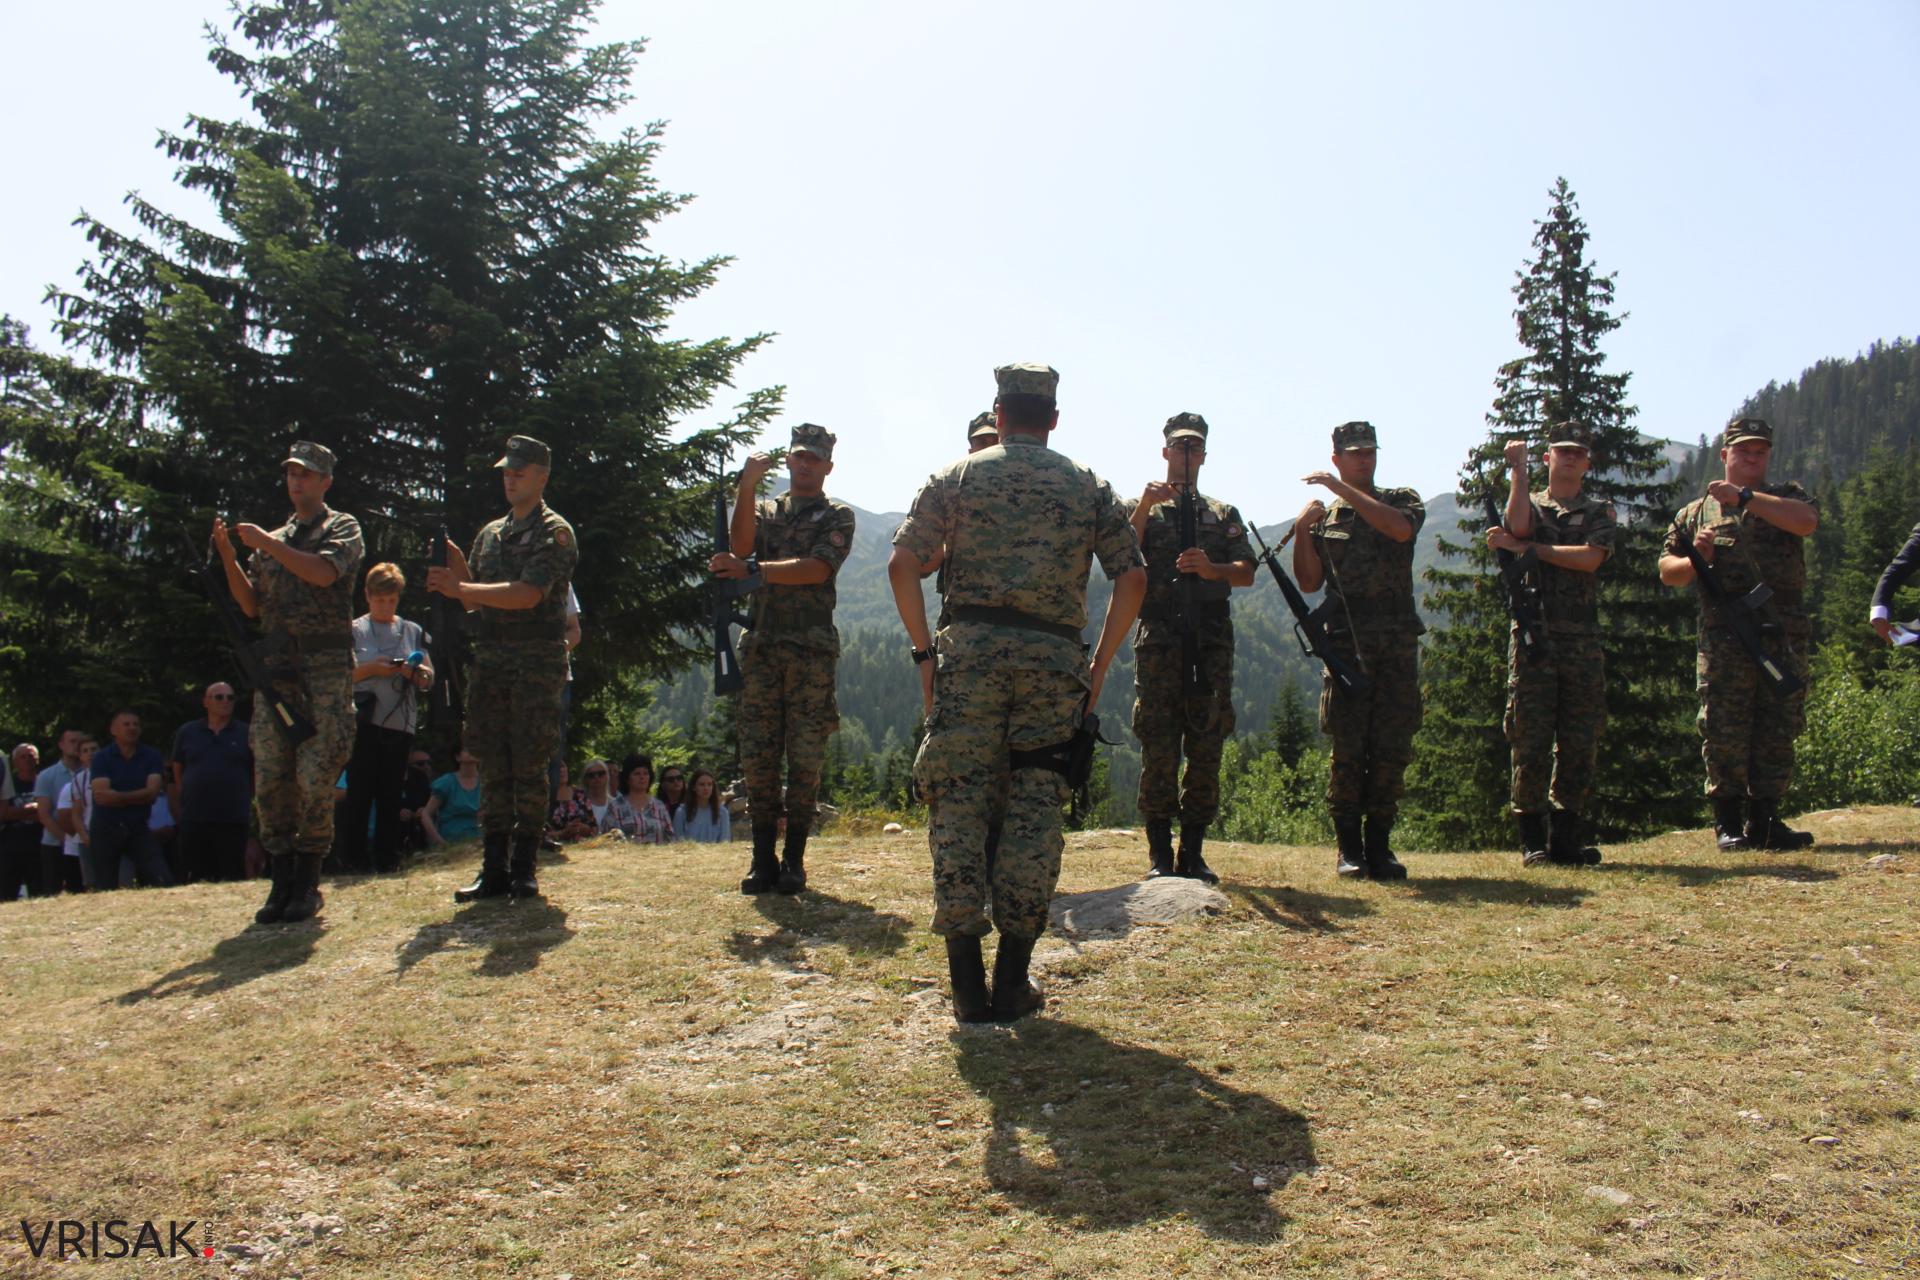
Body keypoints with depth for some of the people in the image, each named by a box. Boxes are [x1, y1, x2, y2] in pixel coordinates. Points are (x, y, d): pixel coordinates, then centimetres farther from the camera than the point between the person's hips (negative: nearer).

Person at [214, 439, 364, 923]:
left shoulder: (342, 528, 8)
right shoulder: (273, 540, 23)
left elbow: (324, 572, -13)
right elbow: (251, 606, 15)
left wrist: (266, 543, -10)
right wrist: (228, 554, 4)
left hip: (327, 664, -5)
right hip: (276, 665, 5)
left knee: (315, 776, -9)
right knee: (270, 778, 0)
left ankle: (308, 883, -1)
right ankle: (282, 883, 7)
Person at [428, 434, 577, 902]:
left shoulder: (554, 532, -2)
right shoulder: (490, 534, 19)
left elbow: (527, 594, -16)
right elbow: (473, 601, 17)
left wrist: (459, 586, -18)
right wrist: (457, 570, -2)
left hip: (537, 663, -6)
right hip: (490, 660, 6)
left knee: (529, 767, -4)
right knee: (494, 768, 5)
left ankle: (525, 868, 2)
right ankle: (494, 869, 8)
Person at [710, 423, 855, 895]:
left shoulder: (838, 516, 8)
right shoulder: (765, 510, 19)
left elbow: (816, 569, -9)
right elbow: (741, 545, -2)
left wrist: (753, 569, -16)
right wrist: (747, 485, -10)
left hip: (812, 649, -3)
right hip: (762, 646, 3)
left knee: (805, 759, -3)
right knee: (758, 758, 2)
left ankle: (794, 860, 5)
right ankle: (763, 860, 9)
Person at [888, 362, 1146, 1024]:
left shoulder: (957, 476, 10)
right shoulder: (1089, 486, 14)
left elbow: (902, 563, 0)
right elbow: (1132, 577, 6)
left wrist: (925, 649, 4)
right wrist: (1100, 663, 10)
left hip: (972, 648, -1)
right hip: (1055, 657, 1)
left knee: (958, 805, 3)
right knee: (1036, 811, 6)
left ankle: (967, 981, 1)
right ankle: (1013, 980, 8)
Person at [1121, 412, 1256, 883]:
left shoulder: (1224, 514, 20)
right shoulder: (1139, 508, 14)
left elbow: (1247, 574, 8)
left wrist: (1210, 569, -12)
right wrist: (1146, 505, -11)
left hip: (1212, 641, 2)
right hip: (1159, 640, -2)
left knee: (1206, 749, 1)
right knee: (1159, 750, -5)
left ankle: (1193, 852, 8)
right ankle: (1159, 853, 1)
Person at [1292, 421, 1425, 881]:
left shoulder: (1402, 499, 11)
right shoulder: (1325, 517, 14)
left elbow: (1400, 528, -14)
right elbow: (1309, 583, 6)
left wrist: (1342, 489, -14)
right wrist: (1303, 529, -7)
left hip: (1397, 642, 0)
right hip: (1346, 643, 0)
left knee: (1392, 747, 0)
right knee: (1348, 747, -3)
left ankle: (1379, 844, 9)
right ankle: (1349, 847, 5)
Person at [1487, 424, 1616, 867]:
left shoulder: (1599, 513, 14)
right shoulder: (1528, 503, 14)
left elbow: (1590, 559, -6)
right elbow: (1518, 525, -12)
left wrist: (1526, 548, -8)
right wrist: (1517, 468, -6)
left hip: (1583, 640, 2)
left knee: (1580, 743, 3)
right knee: (1530, 740, -3)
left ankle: (1567, 836, 11)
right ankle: (1532, 838, 5)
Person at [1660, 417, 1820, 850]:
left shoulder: (1787, 497, 15)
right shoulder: (1697, 513, 15)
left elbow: (1806, 521, -10)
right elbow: (1667, 570, 15)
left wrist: (1745, 497, -13)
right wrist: (1695, 561, -6)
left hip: (1786, 637, 1)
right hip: (1724, 640, -1)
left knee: (1779, 733, 5)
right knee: (1725, 734, -4)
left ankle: (1764, 820, 14)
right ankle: (1728, 822, 5)